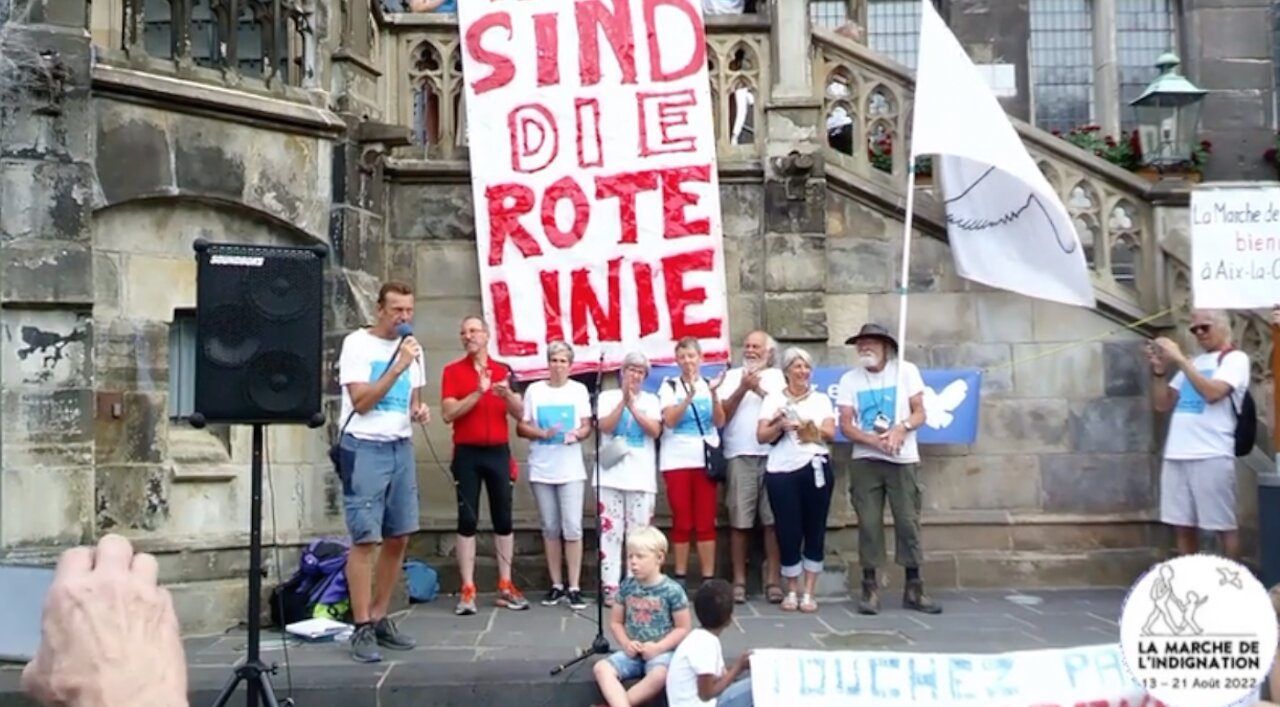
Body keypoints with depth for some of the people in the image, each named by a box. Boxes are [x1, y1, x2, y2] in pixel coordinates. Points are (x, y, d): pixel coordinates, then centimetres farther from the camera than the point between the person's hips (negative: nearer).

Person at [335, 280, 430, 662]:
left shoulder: (412, 347, 12)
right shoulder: (356, 343, -7)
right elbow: (361, 401, -15)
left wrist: (420, 409, 0)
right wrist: (398, 366, -19)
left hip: (401, 448, 7)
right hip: (364, 448, -6)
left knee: (398, 538, 7)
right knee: (365, 539, -7)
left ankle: (380, 619, 19)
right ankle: (362, 629, -1)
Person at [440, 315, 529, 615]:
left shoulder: (504, 370, 8)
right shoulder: (452, 371, 1)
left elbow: (519, 414, 6)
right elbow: (448, 413, -9)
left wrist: (507, 394, -14)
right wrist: (479, 392, -18)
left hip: (498, 452, 3)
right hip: (467, 454, -2)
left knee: (503, 519, 5)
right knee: (467, 520, -3)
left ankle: (506, 586, 12)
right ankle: (467, 590, 0)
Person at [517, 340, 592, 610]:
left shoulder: (579, 390, 6)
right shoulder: (534, 390, 5)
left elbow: (587, 425, 5)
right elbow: (521, 427, 4)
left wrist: (577, 434, -17)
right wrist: (544, 433, -14)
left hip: (571, 469, -1)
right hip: (542, 469, 1)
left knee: (572, 528, -8)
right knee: (550, 528, 7)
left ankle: (574, 588, -4)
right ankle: (556, 585, 16)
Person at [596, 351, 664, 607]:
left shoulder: (650, 400, 10)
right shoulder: (607, 397, 7)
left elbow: (655, 431, -5)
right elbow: (605, 427, -7)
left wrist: (633, 406, -12)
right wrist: (623, 400, -14)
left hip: (641, 478, 1)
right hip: (611, 476, -1)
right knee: (610, 531, -2)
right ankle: (611, 587, 1)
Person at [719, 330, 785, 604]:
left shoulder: (777, 376, 14)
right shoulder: (732, 375, 14)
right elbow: (722, 415, 3)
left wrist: (759, 390, -7)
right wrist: (742, 389, -5)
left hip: (773, 455, 0)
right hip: (740, 455, 0)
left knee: (773, 519, -3)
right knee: (739, 521, -1)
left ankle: (772, 580, 1)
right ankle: (739, 581, 4)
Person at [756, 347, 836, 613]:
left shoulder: (821, 399, 13)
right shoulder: (773, 400, 9)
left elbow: (831, 434, 2)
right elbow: (762, 436, 2)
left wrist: (812, 427, -15)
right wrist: (780, 426, -16)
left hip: (815, 468, 1)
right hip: (782, 472, -1)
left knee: (815, 531, 2)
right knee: (788, 532, 0)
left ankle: (808, 593, 9)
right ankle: (791, 592, 13)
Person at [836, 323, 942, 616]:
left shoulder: (906, 371, 2)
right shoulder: (850, 379, 2)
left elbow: (920, 413, 0)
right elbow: (846, 425, -2)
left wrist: (901, 427, -22)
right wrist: (874, 440, -19)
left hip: (904, 460, 0)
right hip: (866, 461, 0)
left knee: (908, 522, 0)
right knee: (869, 524, -2)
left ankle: (913, 589, 9)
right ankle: (870, 588, 4)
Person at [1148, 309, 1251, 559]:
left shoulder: (1235, 359, 2)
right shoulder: (1192, 364, 22)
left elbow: (1212, 393, -15)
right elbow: (1162, 404, 20)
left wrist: (1179, 359, -13)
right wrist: (1160, 371, 5)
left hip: (1212, 456, -6)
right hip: (1176, 455, 6)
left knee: (1224, 525, -2)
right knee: (1182, 526, 8)